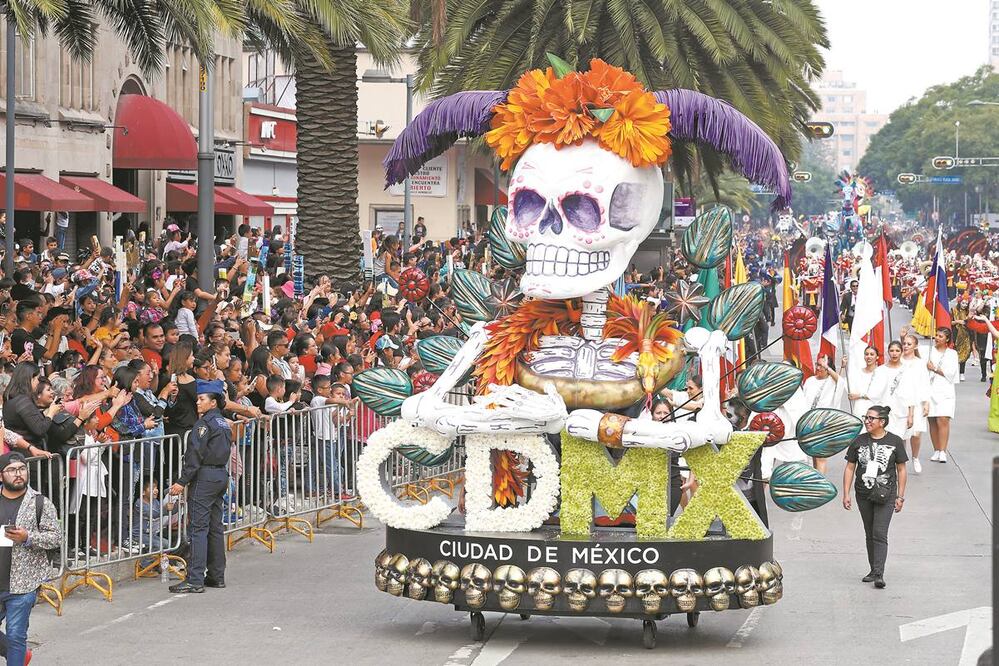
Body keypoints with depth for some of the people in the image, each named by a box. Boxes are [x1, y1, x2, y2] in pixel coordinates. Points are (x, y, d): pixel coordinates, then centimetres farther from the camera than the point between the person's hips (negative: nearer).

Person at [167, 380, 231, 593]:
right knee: (215, 527, 13)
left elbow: (195, 454, -17)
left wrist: (182, 481, -16)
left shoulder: (205, 422, -12)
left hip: (205, 476, -9)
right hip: (221, 475, 9)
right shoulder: (224, 423, 15)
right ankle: (217, 576, 17)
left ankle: (195, 580, -13)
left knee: (198, 528, -10)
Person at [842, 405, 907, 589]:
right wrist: (846, 494, 3)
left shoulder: (895, 442, -2)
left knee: (880, 534, -13)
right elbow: (850, 468, 8)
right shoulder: (859, 441, 4)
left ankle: (879, 574, -17)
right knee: (870, 534, 12)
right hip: (863, 495, 4)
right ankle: (873, 570, 22)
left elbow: (901, 470, 4)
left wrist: (900, 496, 1)